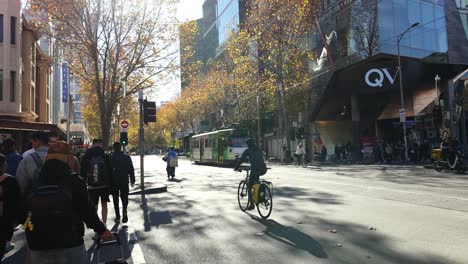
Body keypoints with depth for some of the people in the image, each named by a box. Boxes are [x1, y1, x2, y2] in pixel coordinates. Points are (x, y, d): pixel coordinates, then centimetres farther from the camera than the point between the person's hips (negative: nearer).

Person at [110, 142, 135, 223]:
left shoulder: (110, 158, -4)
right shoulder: (126, 157, -2)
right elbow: (131, 169, -1)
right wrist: (132, 180, 5)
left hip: (113, 182, 0)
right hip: (124, 181, 0)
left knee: (115, 199, 11)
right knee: (124, 198, 9)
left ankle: (117, 217, 12)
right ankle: (124, 209, -18)